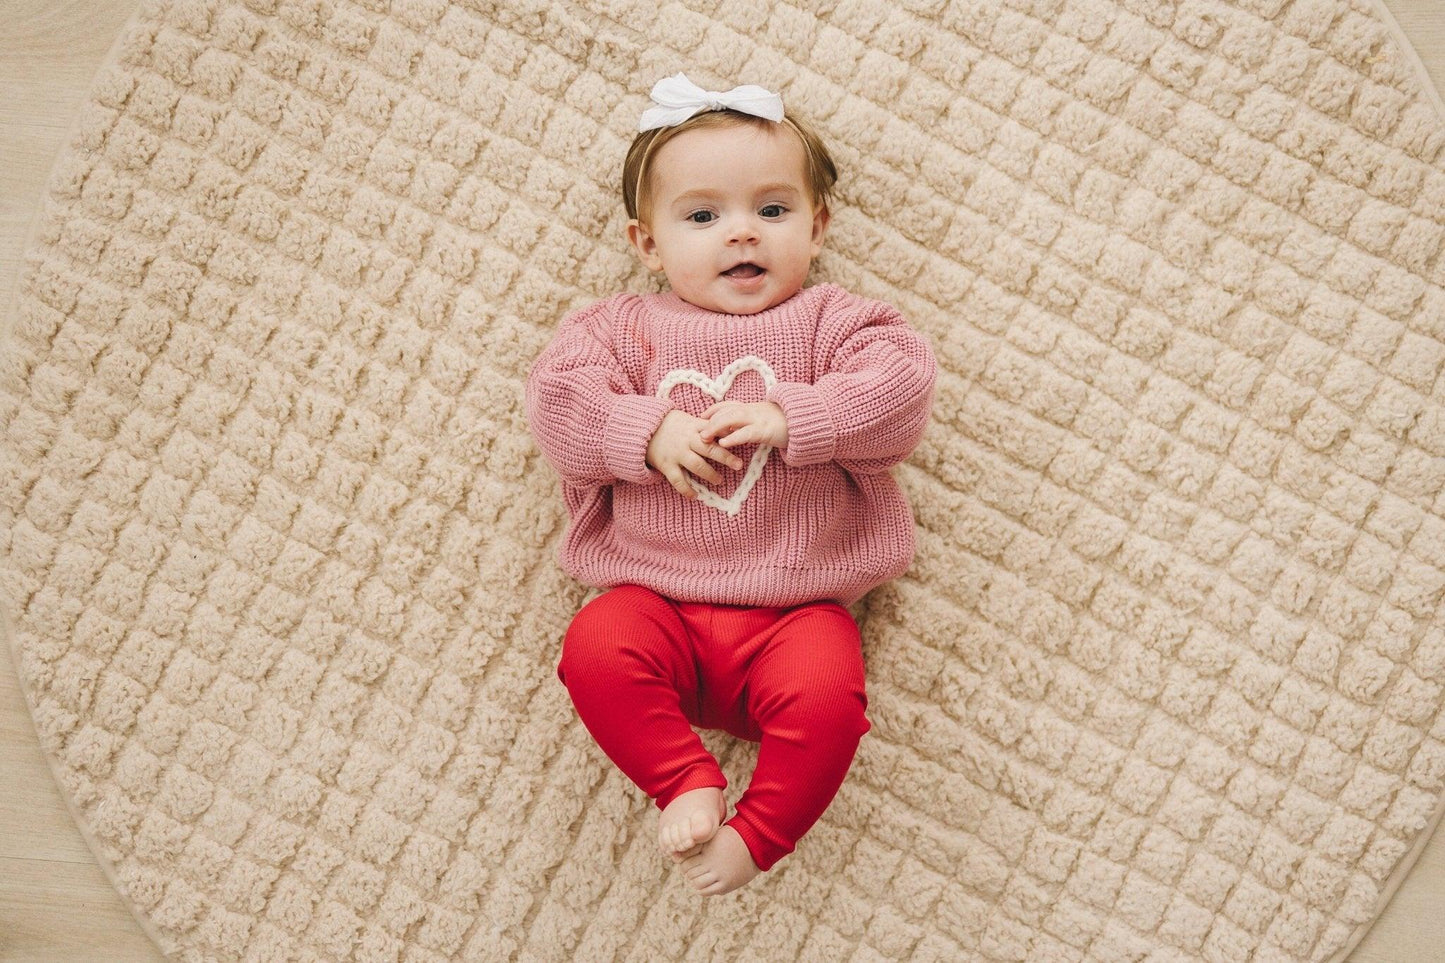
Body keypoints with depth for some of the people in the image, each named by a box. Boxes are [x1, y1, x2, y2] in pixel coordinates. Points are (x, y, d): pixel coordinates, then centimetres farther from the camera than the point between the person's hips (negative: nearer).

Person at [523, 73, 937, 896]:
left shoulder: (829, 321, 9)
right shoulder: (628, 326, 12)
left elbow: (900, 388, -7)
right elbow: (559, 396, -1)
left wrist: (788, 418, -18)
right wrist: (650, 432, -17)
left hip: (797, 607, -1)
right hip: (658, 603, 2)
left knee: (828, 690, -28)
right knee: (597, 649, -27)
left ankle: (758, 834, -8)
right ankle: (689, 787, -11)